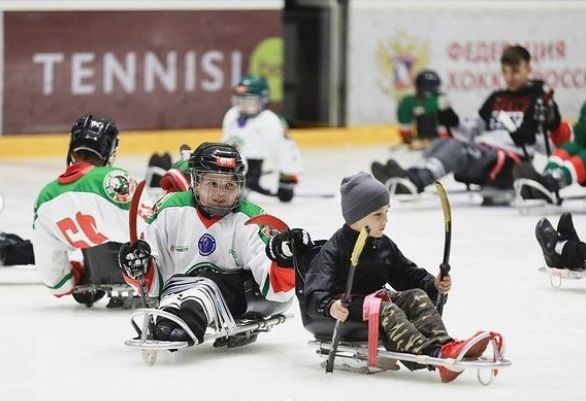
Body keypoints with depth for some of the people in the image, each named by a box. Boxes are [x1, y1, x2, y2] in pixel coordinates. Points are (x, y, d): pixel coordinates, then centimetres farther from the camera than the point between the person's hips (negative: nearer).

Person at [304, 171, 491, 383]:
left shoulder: (384, 245, 13)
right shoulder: (333, 250, -11)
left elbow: (408, 275, 19)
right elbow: (316, 293, -20)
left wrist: (433, 284, 1)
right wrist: (330, 306, -41)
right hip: (349, 310, -7)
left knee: (416, 296, -15)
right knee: (385, 310, -33)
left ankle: (444, 344, -39)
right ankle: (433, 353, -55)